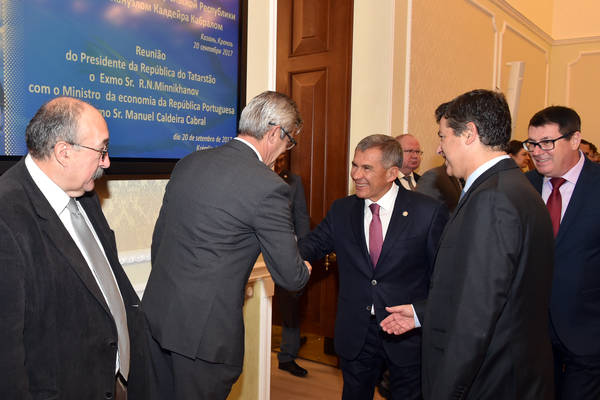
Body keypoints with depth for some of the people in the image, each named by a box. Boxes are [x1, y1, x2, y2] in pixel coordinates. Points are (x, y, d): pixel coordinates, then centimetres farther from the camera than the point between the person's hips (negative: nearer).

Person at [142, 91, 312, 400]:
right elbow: (290, 278, -10)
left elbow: (158, 240, 12)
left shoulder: (187, 163, 4)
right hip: (207, 328, -7)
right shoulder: (269, 187, -17)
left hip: (157, 312, 7)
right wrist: (304, 269, 13)